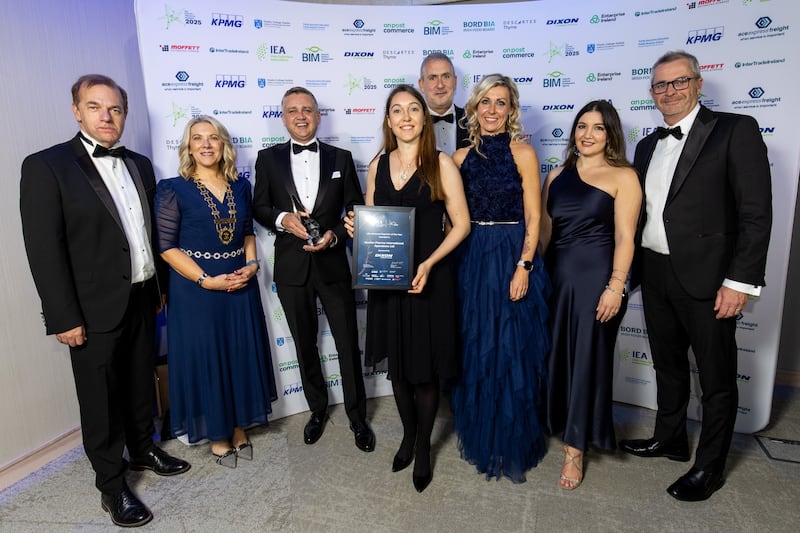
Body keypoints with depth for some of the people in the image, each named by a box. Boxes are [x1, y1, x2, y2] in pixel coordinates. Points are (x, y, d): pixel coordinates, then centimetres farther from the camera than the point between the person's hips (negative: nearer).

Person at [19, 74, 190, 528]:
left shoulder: (140, 165, 8)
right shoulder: (46, 166, -10)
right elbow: (44, 250, -13)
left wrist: (161, 287, 11)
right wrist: (64, 318, -15)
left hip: (143, 300, 5)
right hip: (95, 310, -5)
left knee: (142, 383, 20)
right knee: (101, 399, 9)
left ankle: (143, 448, 42)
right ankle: (112, 484, 27)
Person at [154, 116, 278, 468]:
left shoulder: (240, 186, 6)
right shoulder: (173, 189, -7)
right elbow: (166, 246, -10)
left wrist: (251, 264, -5)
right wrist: (207, 280, -17)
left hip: (240, 285, 4)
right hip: (196, 289, -4)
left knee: (242, 357, 11)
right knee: (205, 360, 7)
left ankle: (239, 429, 31)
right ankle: (218, 436, 27)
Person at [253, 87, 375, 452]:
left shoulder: (341, 158, 4)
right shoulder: (268, 159, 4)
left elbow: (356, 209, 3)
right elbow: (259, 207, 5)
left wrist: (334, 235, -14)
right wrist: (282, 218, -16)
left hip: (333, 264, -1)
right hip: (291, 267, 1)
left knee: (348, 344, 5)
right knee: (305, 344, 16)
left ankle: (357, 417, 25)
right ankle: (318, 409, 37)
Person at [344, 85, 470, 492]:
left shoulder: (441, 163, -4)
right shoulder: (378, 165, 8)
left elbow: (461, 224, -7)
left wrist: (429, 264, -18)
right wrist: (355, 227, -7)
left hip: (429, 278, -4)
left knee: (425, 367, 7)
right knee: (397, 364, 14)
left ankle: (423, 447, 30)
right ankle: (407, 436, 38)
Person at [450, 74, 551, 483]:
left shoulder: (522, 153, -2)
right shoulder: (461, 157, 8)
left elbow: (533, 218, -5)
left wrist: (523, 267, -14)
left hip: (512, 259, -3)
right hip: (470, 260, 4)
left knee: (512, 354, 3)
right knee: (474, 353, 11)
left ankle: (513, 447, 24)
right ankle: (479, 438, 32)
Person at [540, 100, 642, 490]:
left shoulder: (623, 176, -2)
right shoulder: (557, 175, 11)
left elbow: (625, 237, -8)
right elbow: (544, 230, 11)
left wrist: (615, 287, -15)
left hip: (595, 277, -4)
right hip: (556, 275, 5)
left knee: (587, 358, 3)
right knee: (555, 354, 12)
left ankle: (575, 448, 16)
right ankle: (557, 424, 34)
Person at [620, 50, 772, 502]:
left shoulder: (736, 130, -6)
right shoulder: (647, 146, 13)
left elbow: (756, 212, -12)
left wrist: (741, 280, -17)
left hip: (707, 278, -6)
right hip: (656, 276, 6)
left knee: (717, 379, 9)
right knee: (668, 366, 20)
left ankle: (710, 467, 26)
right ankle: (670, 439, 39)